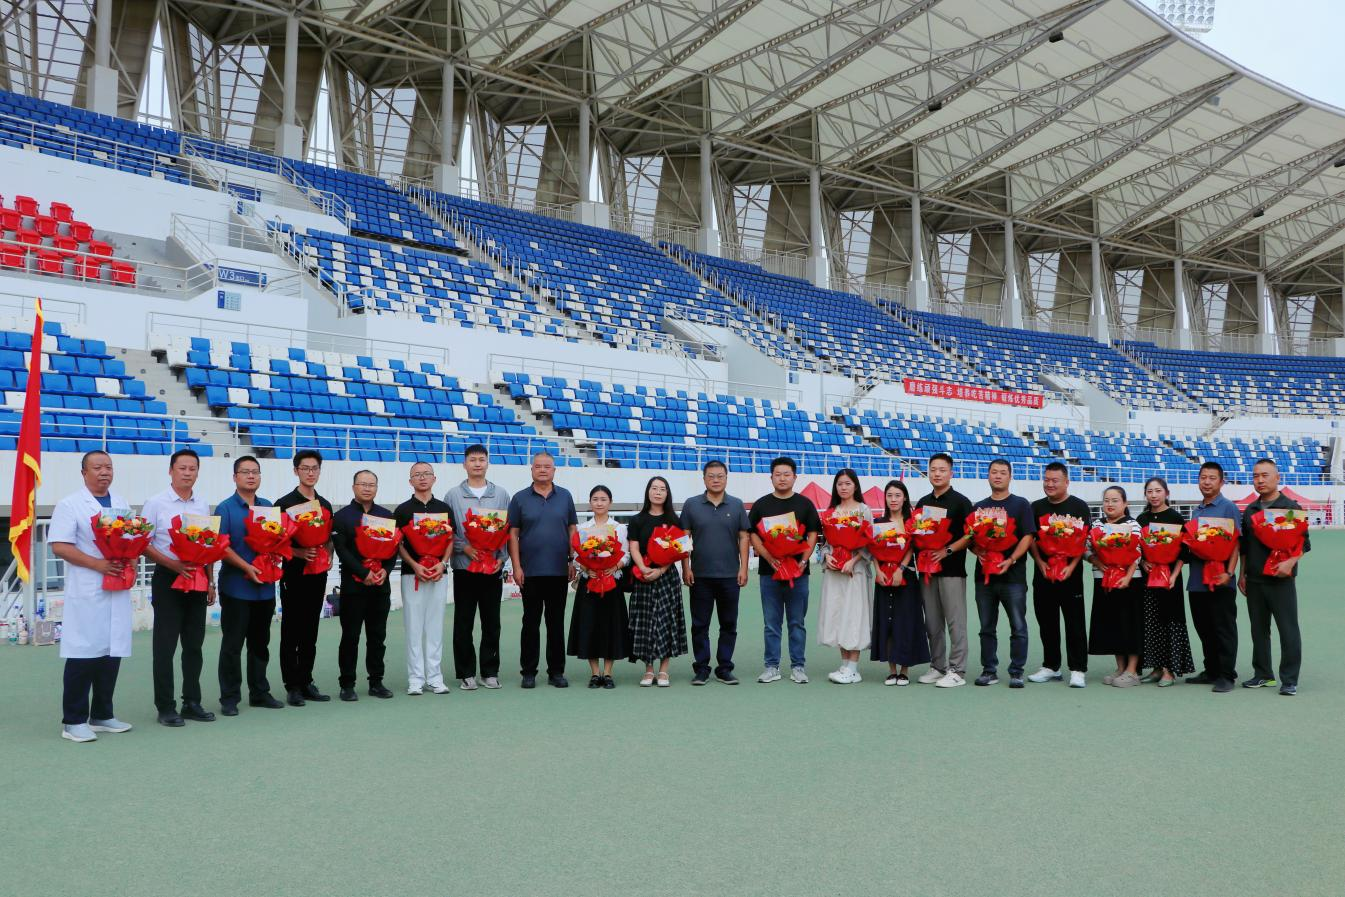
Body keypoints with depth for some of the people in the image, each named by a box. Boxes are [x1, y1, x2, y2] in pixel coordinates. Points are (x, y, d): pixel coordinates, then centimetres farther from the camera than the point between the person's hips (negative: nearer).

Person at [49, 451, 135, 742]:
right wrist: (98, 564, -18)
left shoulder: (122, 504, 16)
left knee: (112, 652, 8)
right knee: (83, 654, -4)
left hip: (119, 589, 6)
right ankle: (73, 721, 7)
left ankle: (102, 715, 19)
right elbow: (59, 546, -10)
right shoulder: (70, 505, -2)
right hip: (86, 592, -6)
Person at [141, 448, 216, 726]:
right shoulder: (156, 504, -5)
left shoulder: (203, 506, 10)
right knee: (165, 645, -1)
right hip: (168, 578, -5)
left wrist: (210, 581, 11)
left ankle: (192, 702, 19)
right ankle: (165, 706, 8)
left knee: (194, 644, 10)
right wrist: (173, 564, -20)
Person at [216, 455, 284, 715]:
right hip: (236, 586, -5)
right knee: (232, 644, 2)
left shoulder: (268, 507, 12)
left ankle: (259, 692, 23)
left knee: (260, 642, 13)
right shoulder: (225, 508, -4)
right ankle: (229, 697, 11)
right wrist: (247, 567, -20)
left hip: (265, 586, 5)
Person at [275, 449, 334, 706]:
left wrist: (327, 555, 2)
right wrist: (297, 552, -20)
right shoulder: (284, 503, -4)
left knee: (310, 633, 10)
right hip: (293, 573, -5)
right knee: (291, 632, 0)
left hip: (317, 574, 5)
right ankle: (292, 686, 5)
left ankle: (306, 682, 17)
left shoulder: (325, 505, 13)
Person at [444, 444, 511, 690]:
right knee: (463, 623, 3)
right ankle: (465, 673, 12)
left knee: (491, 622, 6)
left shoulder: (501, 494, 8)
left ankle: (490, 671, 16)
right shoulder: (453, 495, 4)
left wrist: (501, 557, -5)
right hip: (464, 567, -1)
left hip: (493, 568, 1)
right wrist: (465, 548, -13)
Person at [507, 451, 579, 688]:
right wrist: (516, 566, -6)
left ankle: (556, 671, 15)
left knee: (556, 622, 7)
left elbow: (573, 530, 10)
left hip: (559, 571, 2)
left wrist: (573, 561, 3)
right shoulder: (520, 498, 3)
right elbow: (513, 534, 1)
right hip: (530, 571, -1)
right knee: (531, 622, 4)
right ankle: (528, 672, 12)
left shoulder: (565, 497, 8)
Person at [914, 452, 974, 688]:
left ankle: (957, 671, 1)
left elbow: (970, 535, -7)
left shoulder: (960, 502, -1)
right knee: (932, 623, 10)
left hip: (952, 570, -6)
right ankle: (937, 667, 18)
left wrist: (947, 550, -17)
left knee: (955, 622, -4)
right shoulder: (922, 503, 15)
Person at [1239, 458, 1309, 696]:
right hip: (1254, 580, 5)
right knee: (1258, 629, 10)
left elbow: (1304, 542, -5)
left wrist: (1290, 562, -21)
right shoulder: (1249, 511, 13)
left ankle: (1289, 680, 3)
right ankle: (1263, 674, 20)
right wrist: (1242, 574, 15)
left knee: (1288, 630, -3)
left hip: (1281, 580, -5)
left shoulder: (1291, 508, -3)